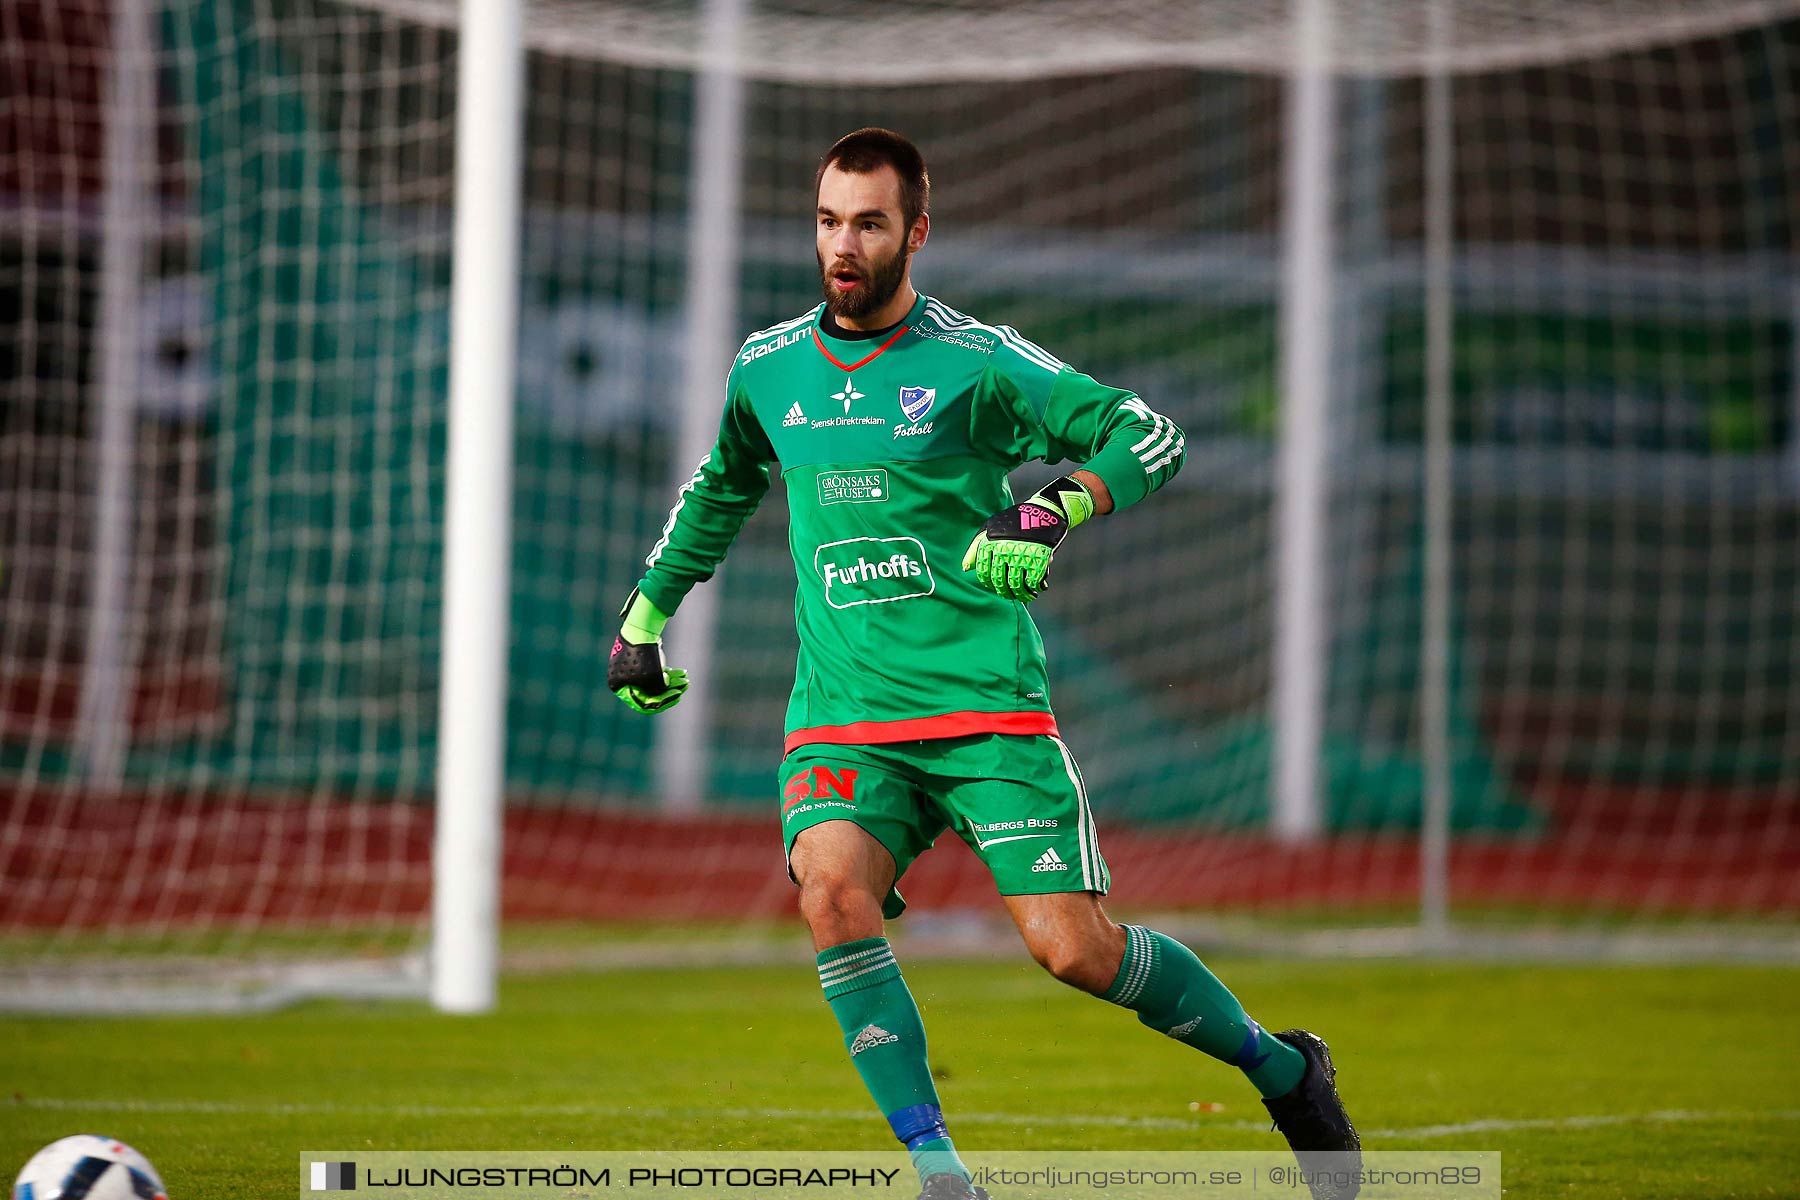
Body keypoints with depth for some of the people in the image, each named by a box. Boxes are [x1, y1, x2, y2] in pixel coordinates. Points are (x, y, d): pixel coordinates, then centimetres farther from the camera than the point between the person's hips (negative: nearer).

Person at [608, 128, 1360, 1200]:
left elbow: (1148, 435, -9)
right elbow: (720, 493, 32)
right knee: (830, 885, -27)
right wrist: (644, 617, 29)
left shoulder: (977, 362, -3)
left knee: (1074, 948, -11)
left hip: (987, 708, -3)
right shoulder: (768, 369, 11)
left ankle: (1282, 1070, 16)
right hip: (841, 724, 3)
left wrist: (1053, 511, -26)